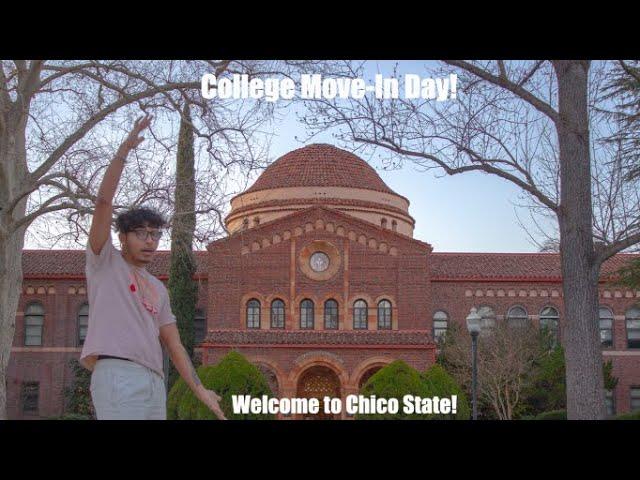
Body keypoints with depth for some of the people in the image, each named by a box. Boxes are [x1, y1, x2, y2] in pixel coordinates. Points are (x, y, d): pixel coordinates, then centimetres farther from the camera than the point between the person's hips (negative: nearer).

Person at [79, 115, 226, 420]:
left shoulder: (158, 289, 23)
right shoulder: (105, 262, 9)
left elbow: (173, 344, 20)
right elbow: (104, 201, -3)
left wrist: (199, 389, 10)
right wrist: (124, 150, -9)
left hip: (155, 383, 7)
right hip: (117, 375, -7)